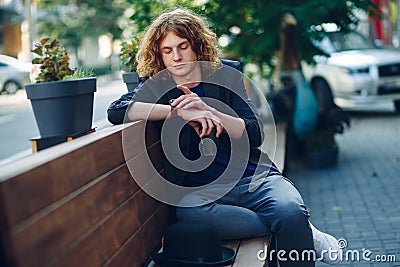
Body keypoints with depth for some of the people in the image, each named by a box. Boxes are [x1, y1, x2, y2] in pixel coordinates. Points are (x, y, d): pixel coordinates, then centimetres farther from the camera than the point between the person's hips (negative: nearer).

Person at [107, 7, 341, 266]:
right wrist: (179, 112, -18)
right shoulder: (157, 87, 8)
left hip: (253, 176, 0)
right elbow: (116, 110, -12)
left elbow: (255, 135, 0)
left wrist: (209, 111, -17)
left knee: (291, 212, -34)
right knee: (187, 212, -36)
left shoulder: (226, 74, 8)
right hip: (201, 189, 1)